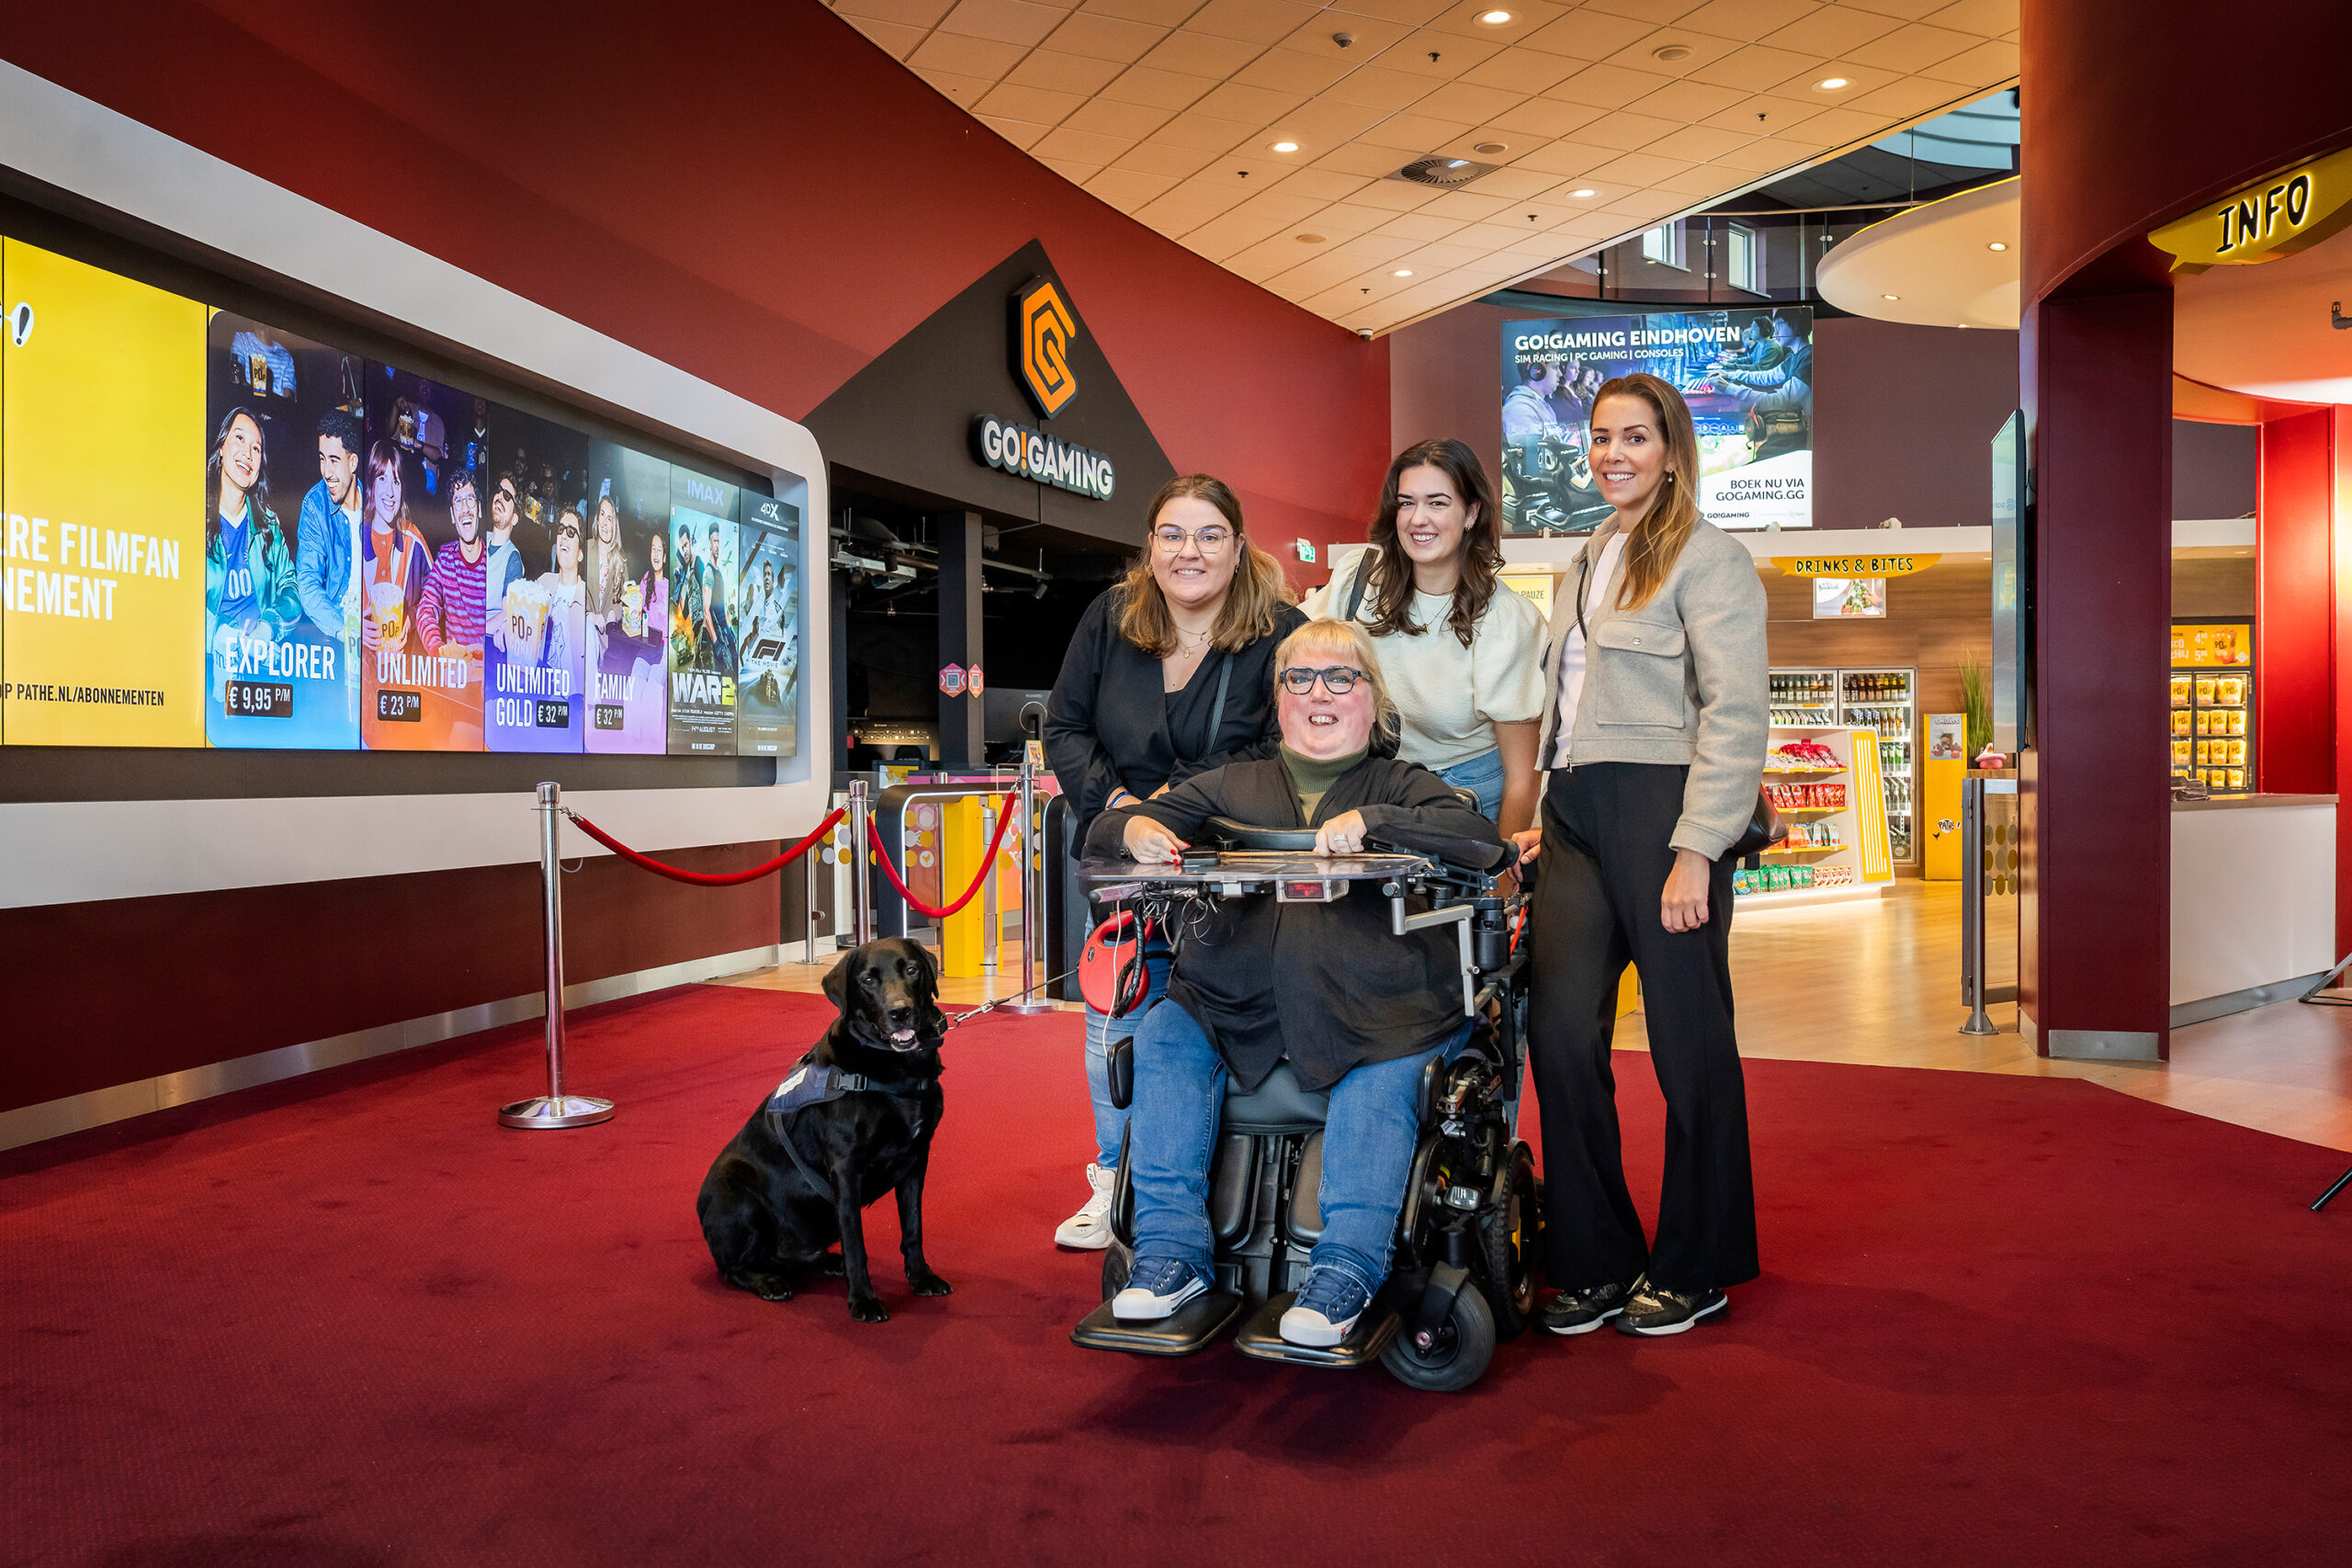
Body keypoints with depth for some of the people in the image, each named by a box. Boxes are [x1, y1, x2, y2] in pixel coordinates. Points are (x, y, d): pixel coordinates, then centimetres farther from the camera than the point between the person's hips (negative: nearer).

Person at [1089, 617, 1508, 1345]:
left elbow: (1483, 839, -4)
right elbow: (1102, 831, 20)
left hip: (1376, 1009, -2)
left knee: (1383, 1086, -29)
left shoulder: (1401, 785, 16)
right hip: (1235, 1004, 3)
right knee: (1163, 1039, -19)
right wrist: (1133, 828, -6)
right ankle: (1171, 1252, -14)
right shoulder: (1234, 785, 23)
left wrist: (1369, 819, -17)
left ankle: (1346, 1269, -20)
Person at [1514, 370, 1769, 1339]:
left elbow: (1735, 716, -11)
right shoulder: (1588, 561, 20)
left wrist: (1695, 849, -18)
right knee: (1559, 1033, 0)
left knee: (1689, 1045, 3)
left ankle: (1693, 1271, 18)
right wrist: (1546, 814, 16)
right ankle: (1594, 1265, 13)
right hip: (1576, 815, 7)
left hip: (1662, 812, -7)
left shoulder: (1706, 558, -3)